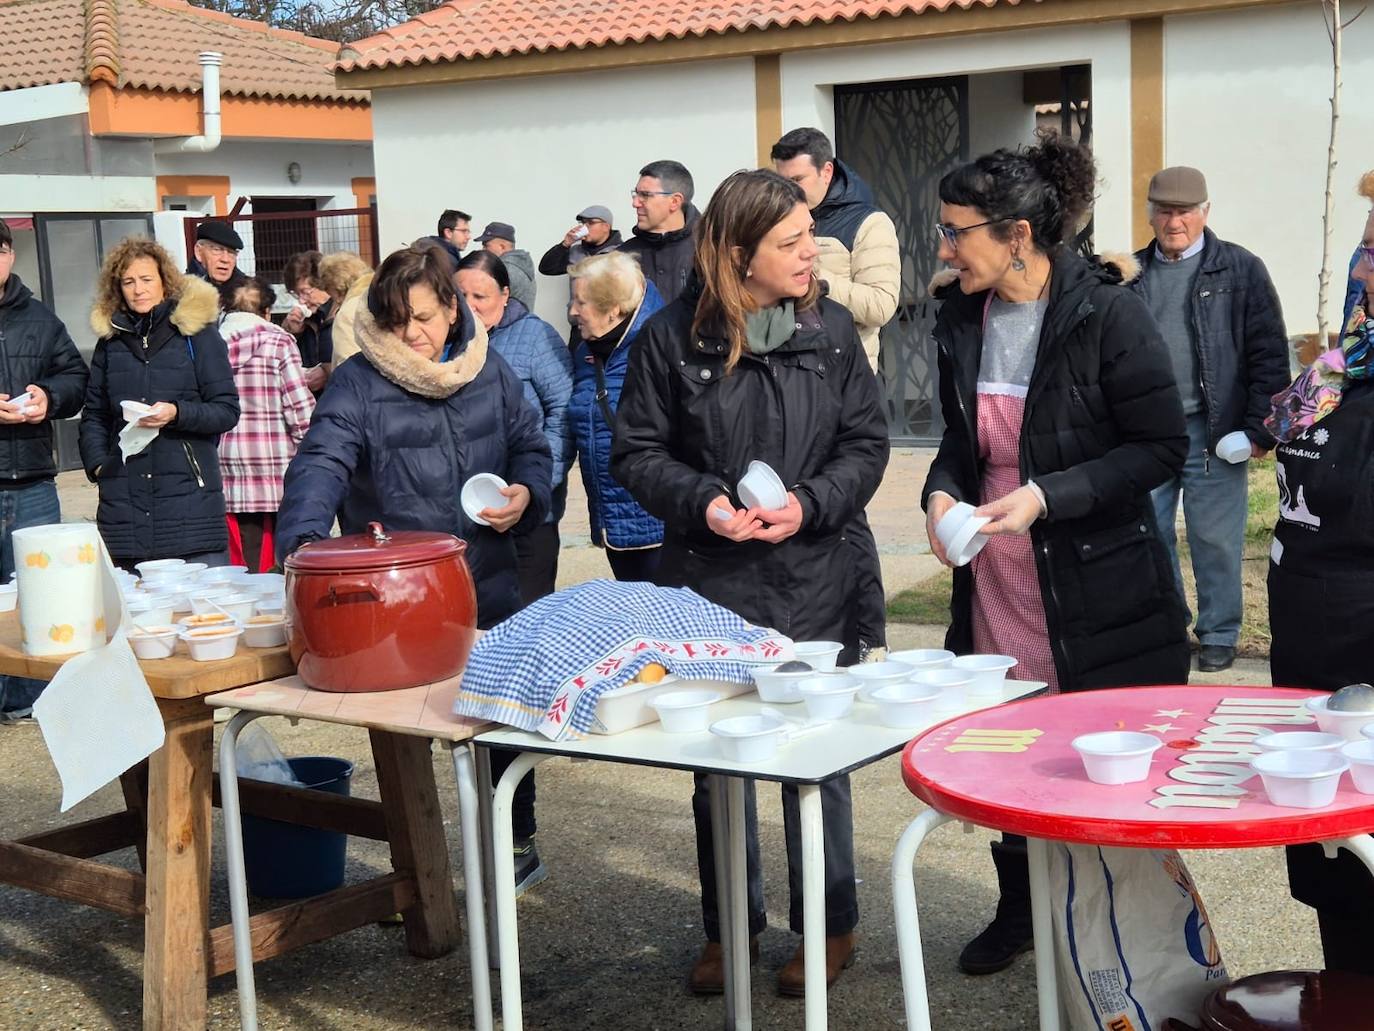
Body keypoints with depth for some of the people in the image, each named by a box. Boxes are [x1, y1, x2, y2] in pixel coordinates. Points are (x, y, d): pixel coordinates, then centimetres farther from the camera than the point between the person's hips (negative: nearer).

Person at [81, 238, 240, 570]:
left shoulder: (196, 331, 2)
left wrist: (177, 413, -17)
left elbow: (227, 410, -1)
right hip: (125, 501, 3)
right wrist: (97, 464, 3)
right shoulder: (110, 339, 14)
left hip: (190, 495, -3)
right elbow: (94, 414, 18)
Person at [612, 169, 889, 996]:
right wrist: (702, 501, -17)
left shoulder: (831, 329, -2)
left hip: (812, 586, 0)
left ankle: (831, 927, 25)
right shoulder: (673, 336, -5)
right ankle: (729, 926, 30)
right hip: (707, 582, 0)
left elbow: (866, 443, 1)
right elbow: (637, 452, -1)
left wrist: (809, 504, -15)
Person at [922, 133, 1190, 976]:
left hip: (1099, 591, -5)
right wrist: (942, 491, -4)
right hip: (996, 587, 6)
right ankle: (1020, 907, 36)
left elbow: (1162, 448, -14)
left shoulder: (1108, 313, -14)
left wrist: (1046, 494, -22)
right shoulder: (962, 317, 5)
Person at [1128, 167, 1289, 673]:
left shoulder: (1240, 270, 1)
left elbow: (1269, 355, -3)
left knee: (1216, 540, 2)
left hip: (1210, 430, -3)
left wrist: (1259, 429, -8)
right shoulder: (1131, 274, 10)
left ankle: (1219, 635, 15)